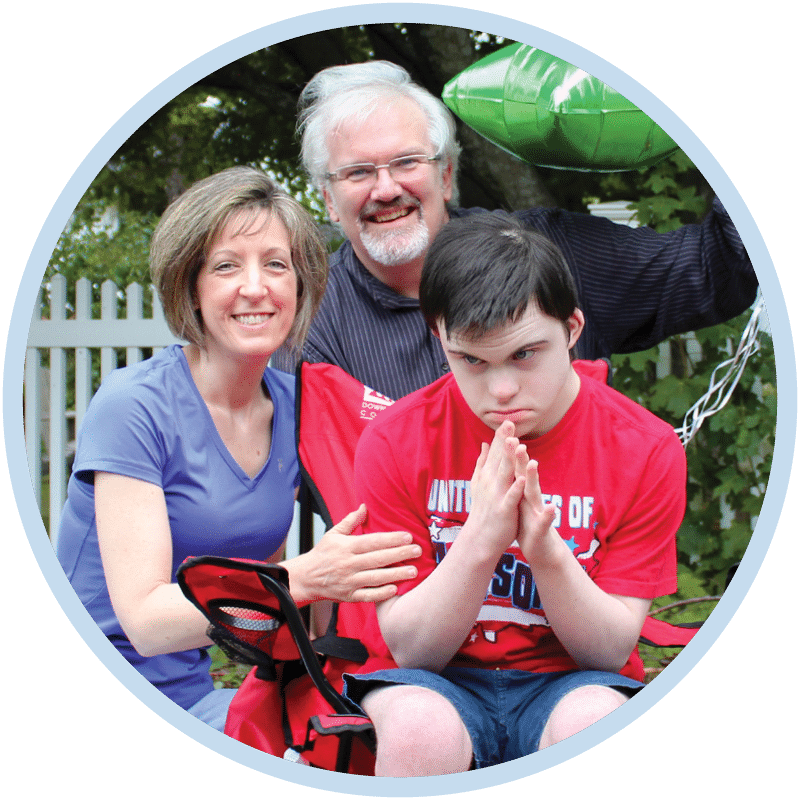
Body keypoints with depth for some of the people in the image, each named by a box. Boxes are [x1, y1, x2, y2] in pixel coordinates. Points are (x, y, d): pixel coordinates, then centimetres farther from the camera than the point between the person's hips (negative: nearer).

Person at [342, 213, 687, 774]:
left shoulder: (647, 451, -8)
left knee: (591, 724, -34)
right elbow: (410, 648, -9)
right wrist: (479, 544, -27)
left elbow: (612, 649, -7)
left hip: (570, 684, 1)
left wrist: (547, 552, -27)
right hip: (442, 684, 0)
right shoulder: (394, 442, -8)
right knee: (418, 728, -34)